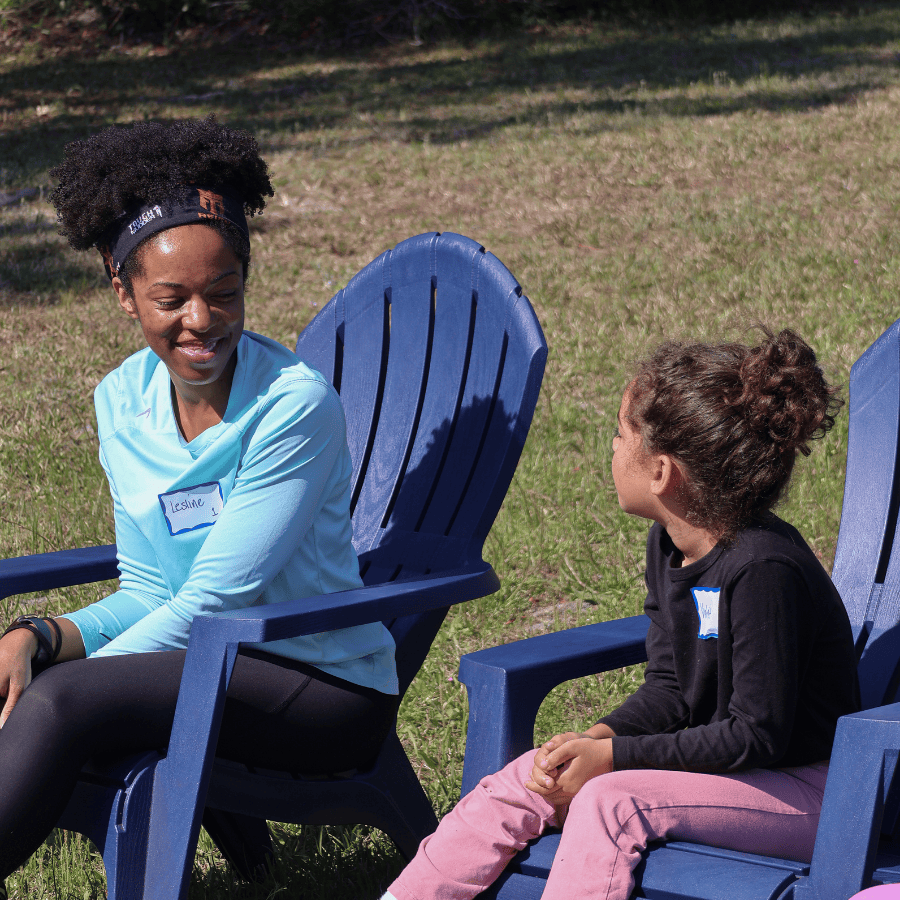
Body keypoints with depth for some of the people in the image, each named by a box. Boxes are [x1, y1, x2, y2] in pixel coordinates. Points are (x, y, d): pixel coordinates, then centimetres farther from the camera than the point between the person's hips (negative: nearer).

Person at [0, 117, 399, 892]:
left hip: (328, 688, -6)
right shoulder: (122, 402, 5)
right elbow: (150, 596, 8)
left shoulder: (295, 405, -16)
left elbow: (214, 601, -18)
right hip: (195, 660, 6)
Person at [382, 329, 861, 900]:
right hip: (717, 764, 9)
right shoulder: (668, 545, 5)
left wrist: (613, 756, -20)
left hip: (804, 791, -9)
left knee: (611, 801, -29)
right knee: (530, 777, -5)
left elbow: (757, 735, -22)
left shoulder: (764, 569, -24)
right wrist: (599, 738, -11)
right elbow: (671, 688, 9)